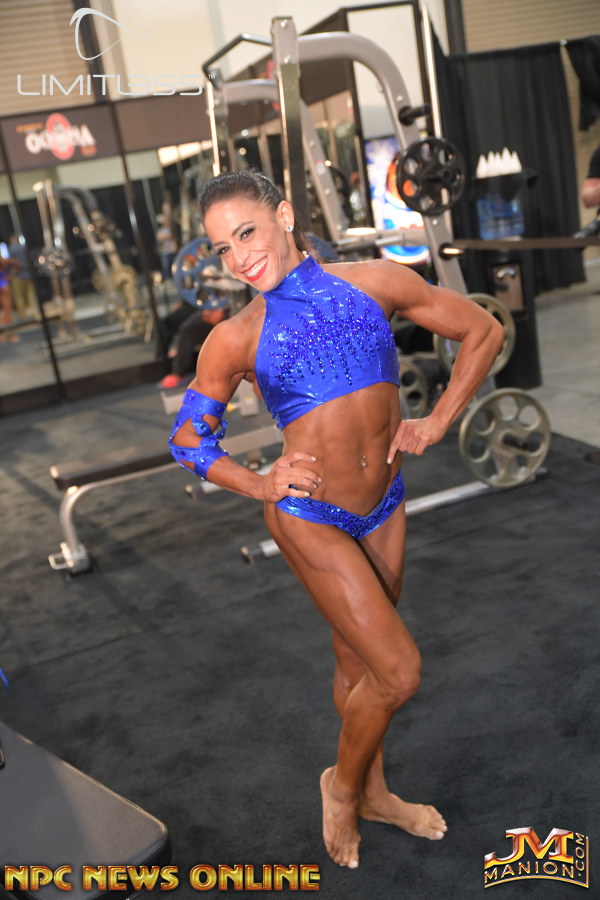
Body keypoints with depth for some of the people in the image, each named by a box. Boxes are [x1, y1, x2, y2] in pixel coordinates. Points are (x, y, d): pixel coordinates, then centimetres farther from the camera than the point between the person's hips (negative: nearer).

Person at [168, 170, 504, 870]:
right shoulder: (234, 339, -9)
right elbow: (187, 437, 3)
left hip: (384, 505, 4)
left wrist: (435, 423, 0)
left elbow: (482, 331, 5)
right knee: (398, 671, -4)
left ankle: (372, 792, 42)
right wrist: (259, 485, -10)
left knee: (359, 661, 20)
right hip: (309, 516, -3)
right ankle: (342, 785, 24)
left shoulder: (374, 282, -4)